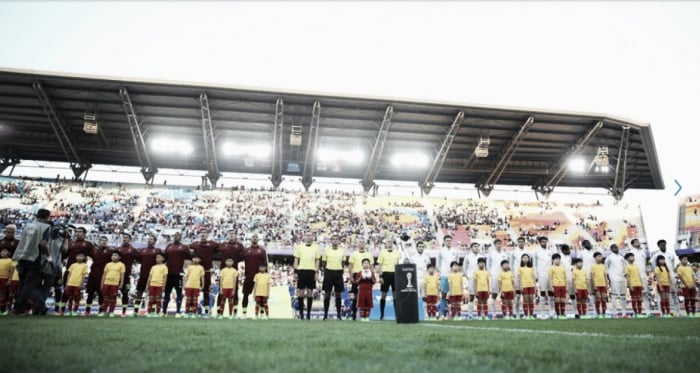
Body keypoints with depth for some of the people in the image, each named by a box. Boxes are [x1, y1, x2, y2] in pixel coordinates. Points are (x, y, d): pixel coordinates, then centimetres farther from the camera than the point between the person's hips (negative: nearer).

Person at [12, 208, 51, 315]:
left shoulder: (28, 225, 15)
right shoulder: (46, 227, -5)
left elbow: (22, 241, 18)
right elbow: (43, 243, -17)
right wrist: (48, 256, -5)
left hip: (22, 257, 6)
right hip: (34, 258, -6)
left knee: (22, 284, 15)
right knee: (29, 285, 1)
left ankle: (18, 308, 17)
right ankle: (20, 309, 0)